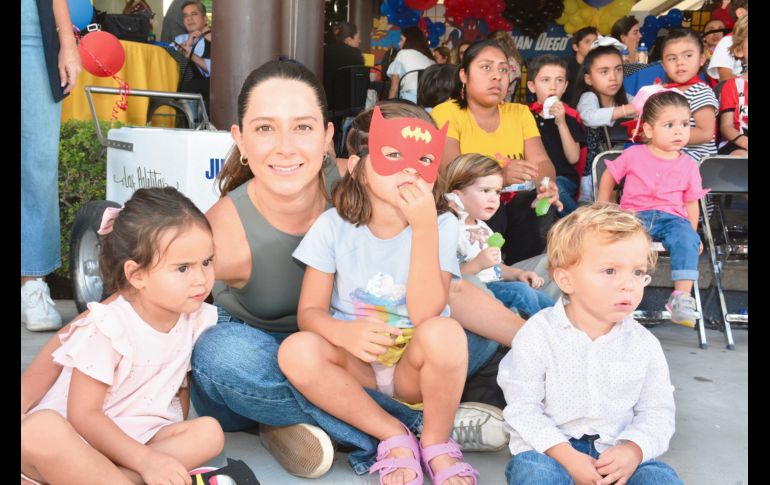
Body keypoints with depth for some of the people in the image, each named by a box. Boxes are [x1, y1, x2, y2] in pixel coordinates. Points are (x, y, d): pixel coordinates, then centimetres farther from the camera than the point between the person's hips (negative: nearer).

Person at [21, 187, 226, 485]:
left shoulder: (199, 319, -2)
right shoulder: (108, 328, -19)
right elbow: (82, 414, -18)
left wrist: (177, 442, -2)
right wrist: (146, 460, -27)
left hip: (134, 440, 6)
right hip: (80, 438, -5)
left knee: (209, 433, -21)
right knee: (40, 429, -37)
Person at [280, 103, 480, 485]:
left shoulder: (440, 225, -12)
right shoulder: (334, 225, -8)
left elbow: (425, 316, -23)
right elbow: (309, 312, -9)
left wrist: (423, 227, -31)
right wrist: (344, 332, -33)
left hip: (414, 368, -1)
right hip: (357, 364, 1)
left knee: (445, 332, -34)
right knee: (297, 351, -29)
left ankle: (436, 444, -7)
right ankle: (395, 437, -10)